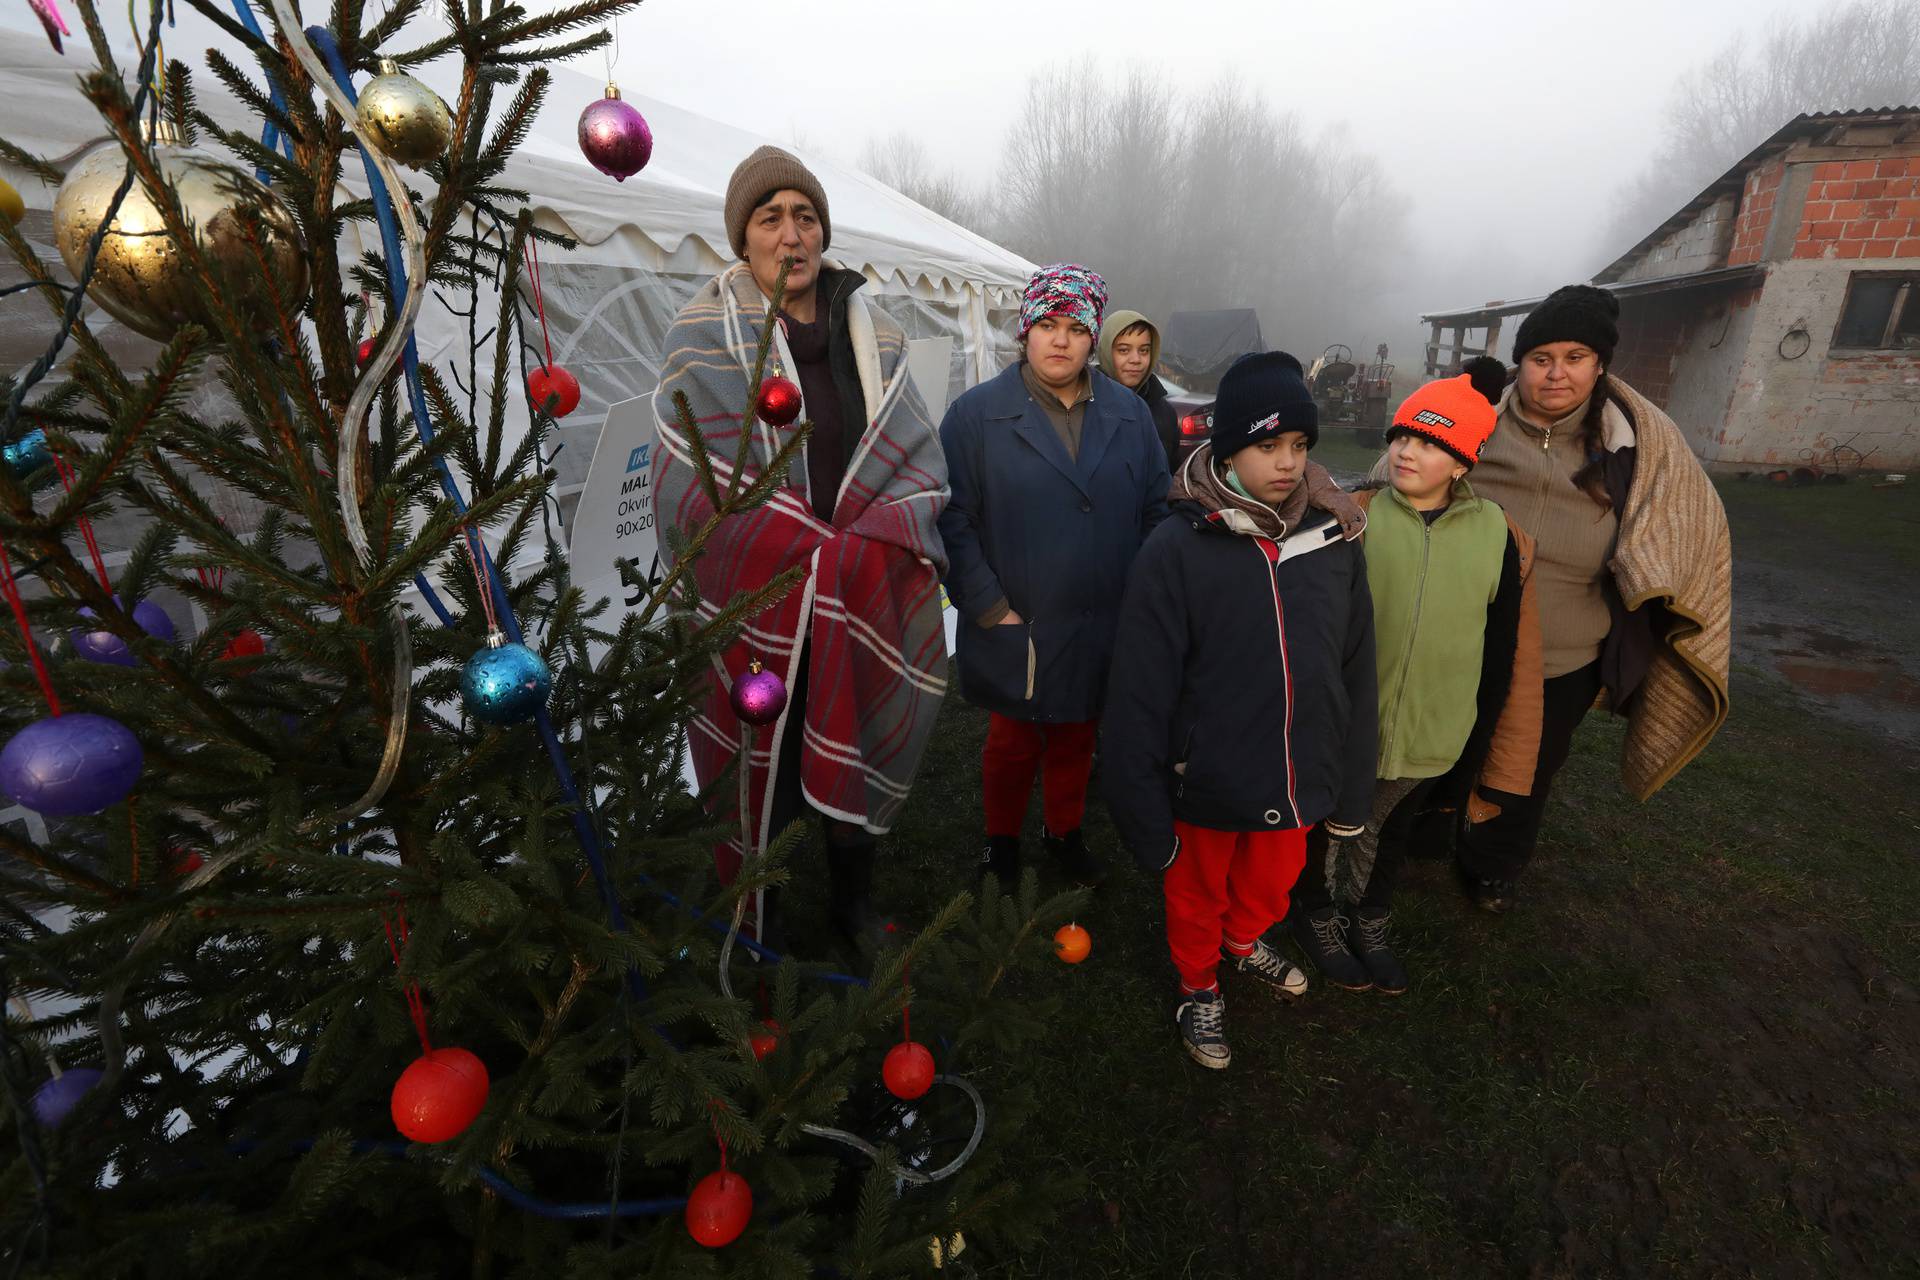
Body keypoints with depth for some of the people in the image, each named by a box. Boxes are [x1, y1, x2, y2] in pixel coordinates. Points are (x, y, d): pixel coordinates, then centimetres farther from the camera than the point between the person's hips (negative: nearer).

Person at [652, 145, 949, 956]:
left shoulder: (876, 339, 7)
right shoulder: (705, 342, -3)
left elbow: (920, 463, 2)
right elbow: (697, 490, -11)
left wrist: (858, 555, -13)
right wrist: (821, 559, -14)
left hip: (866, 617, 3)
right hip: (757, 620, -3)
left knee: (857, 768, 17)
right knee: (763, 786, 8)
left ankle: (855, 904, 43)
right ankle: (758, 933, 34)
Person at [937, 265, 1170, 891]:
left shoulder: (1129, 413, 6)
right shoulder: (977, 413, -6)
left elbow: (1157, 509, 8)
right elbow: (952, 517, -10)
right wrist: (989, 607, -14)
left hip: (1104, 630, 4)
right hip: (1016, 631, -3)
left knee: (1077, 741, 20)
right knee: (1013, 744, 14)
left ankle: (1064, 832, 44)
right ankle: (1002, 842, 39)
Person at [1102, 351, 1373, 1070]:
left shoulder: (1337, 538, -7)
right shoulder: (1178, 548, -19)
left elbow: (1357, 672, 2)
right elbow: (1139, 697, -17)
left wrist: (1352, 790, 6)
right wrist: (1144, 813, -14)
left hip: (1298, 782, 4)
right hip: (1208, 784, -4)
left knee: (1271, 883, 29)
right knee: (1198, 896, 21)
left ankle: (1244, 942, 60)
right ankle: (1199, 985, 50)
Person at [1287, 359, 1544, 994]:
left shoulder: (1498, 535, -5)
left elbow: (1504, 658, 2)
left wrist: (1481, 753, 5)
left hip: (1432, 737, 3)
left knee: (1391, 835, 24)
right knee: (1327, 830, 18)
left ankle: (1371, 926, 49)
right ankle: (1317, 917, 44)